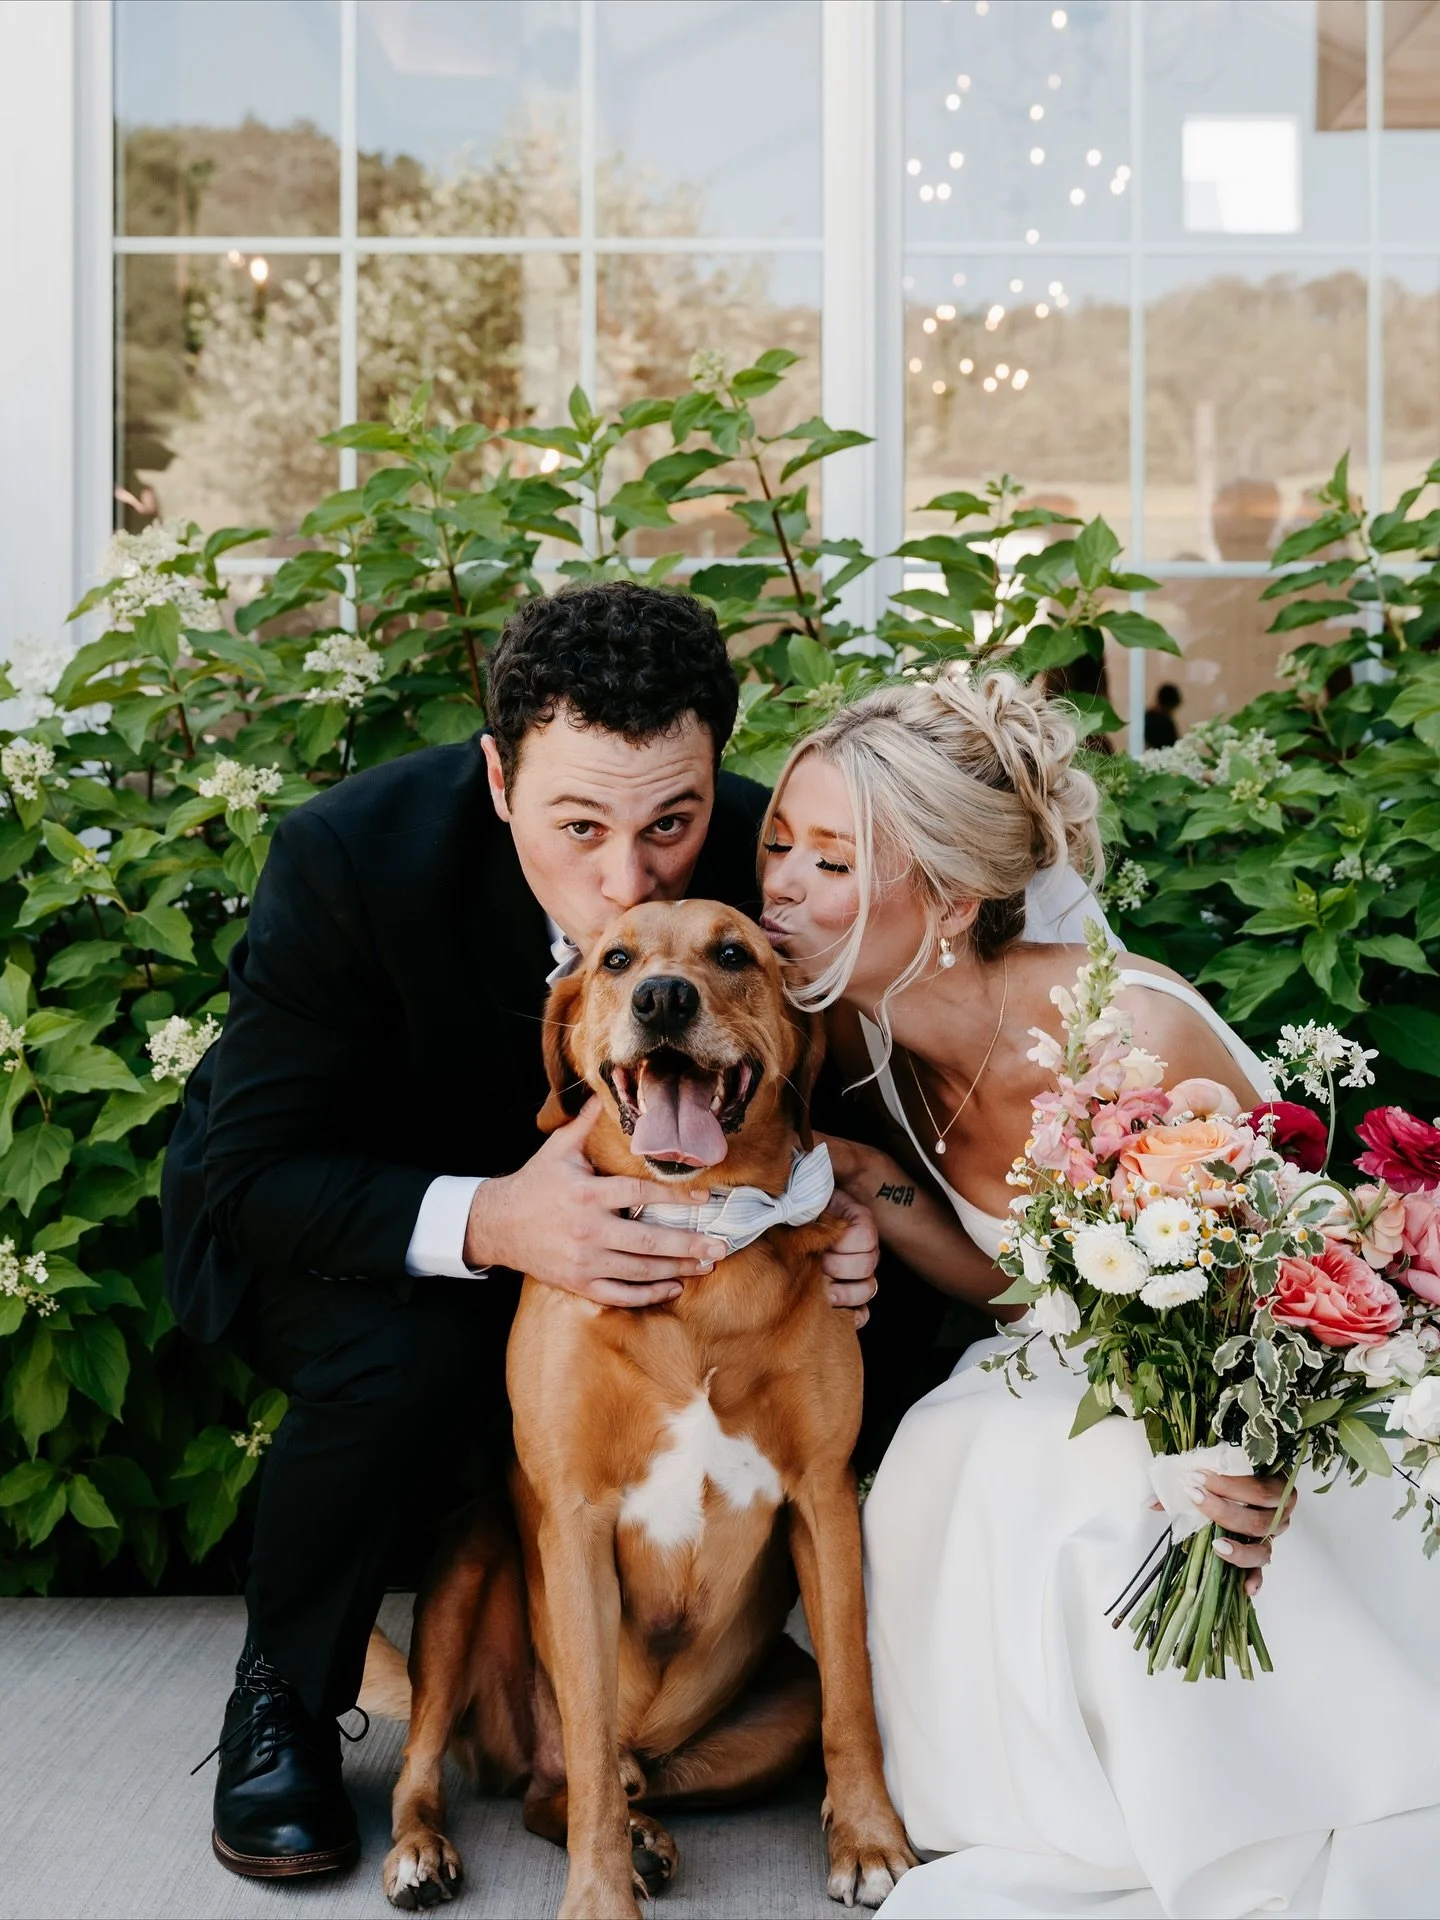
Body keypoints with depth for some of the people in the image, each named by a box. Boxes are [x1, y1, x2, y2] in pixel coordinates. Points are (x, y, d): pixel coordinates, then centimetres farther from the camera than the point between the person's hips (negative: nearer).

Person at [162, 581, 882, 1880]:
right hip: (335, 1226, -3)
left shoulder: (760, 852, -23)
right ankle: (283, 1700, -5)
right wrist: (489, 1224, -46)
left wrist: (827, 1217, -32)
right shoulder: (354, 855, -31)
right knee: (405, 1360, -34)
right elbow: (249, 1171, -28)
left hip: (598, 1204, 4)